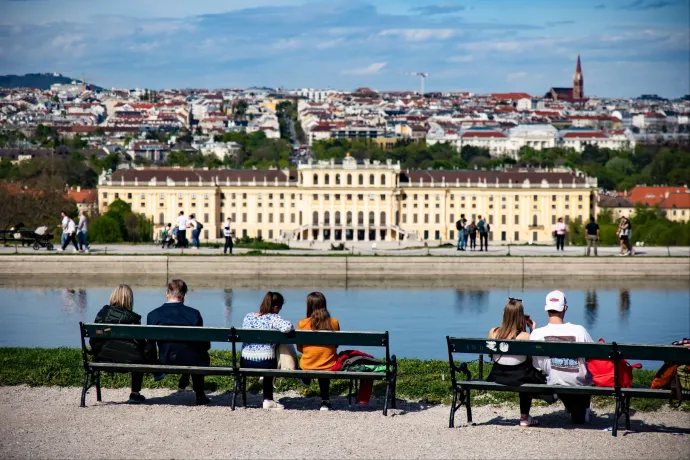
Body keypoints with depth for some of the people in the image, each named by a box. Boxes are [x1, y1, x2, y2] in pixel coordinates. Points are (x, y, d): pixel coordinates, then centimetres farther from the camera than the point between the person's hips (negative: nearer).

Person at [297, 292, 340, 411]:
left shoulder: (302, 324, -12)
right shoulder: (334, 323, -8)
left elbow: (299, 348, 1)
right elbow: (336, 344, 7)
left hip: (307, 367, 0)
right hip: (329, 367, 1)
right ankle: (325, 401, 36)